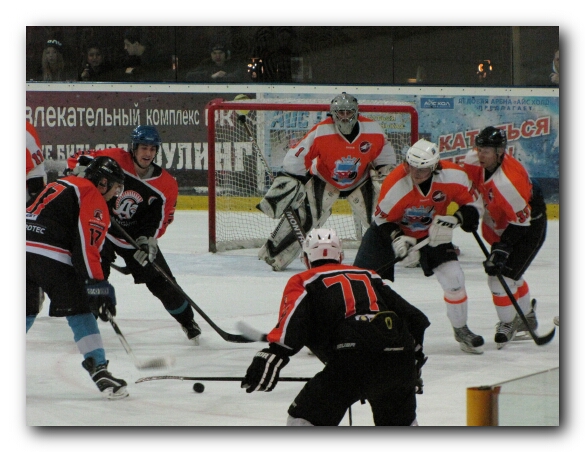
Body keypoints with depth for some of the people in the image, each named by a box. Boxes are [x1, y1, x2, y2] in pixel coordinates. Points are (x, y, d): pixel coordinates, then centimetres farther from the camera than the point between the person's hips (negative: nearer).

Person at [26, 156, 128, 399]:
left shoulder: (61, 185, 28)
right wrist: (98, 286, -12)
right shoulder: (93, 198, 1)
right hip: (51, 257, -8)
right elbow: (86, 246, -11)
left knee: (26, 313, 18)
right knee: (79, 312, -2)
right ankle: (99, 371, -7)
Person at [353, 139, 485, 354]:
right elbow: (383, 219, -18)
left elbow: (473, 203, -11)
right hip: (394, 229, -2)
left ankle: (461, 330, 11)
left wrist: (456, 219, -29)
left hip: (432, 232, 2)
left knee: (453, 278, -13)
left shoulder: (453, 175, -25)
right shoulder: (395, 184, -32)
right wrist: (397, 239, -35)